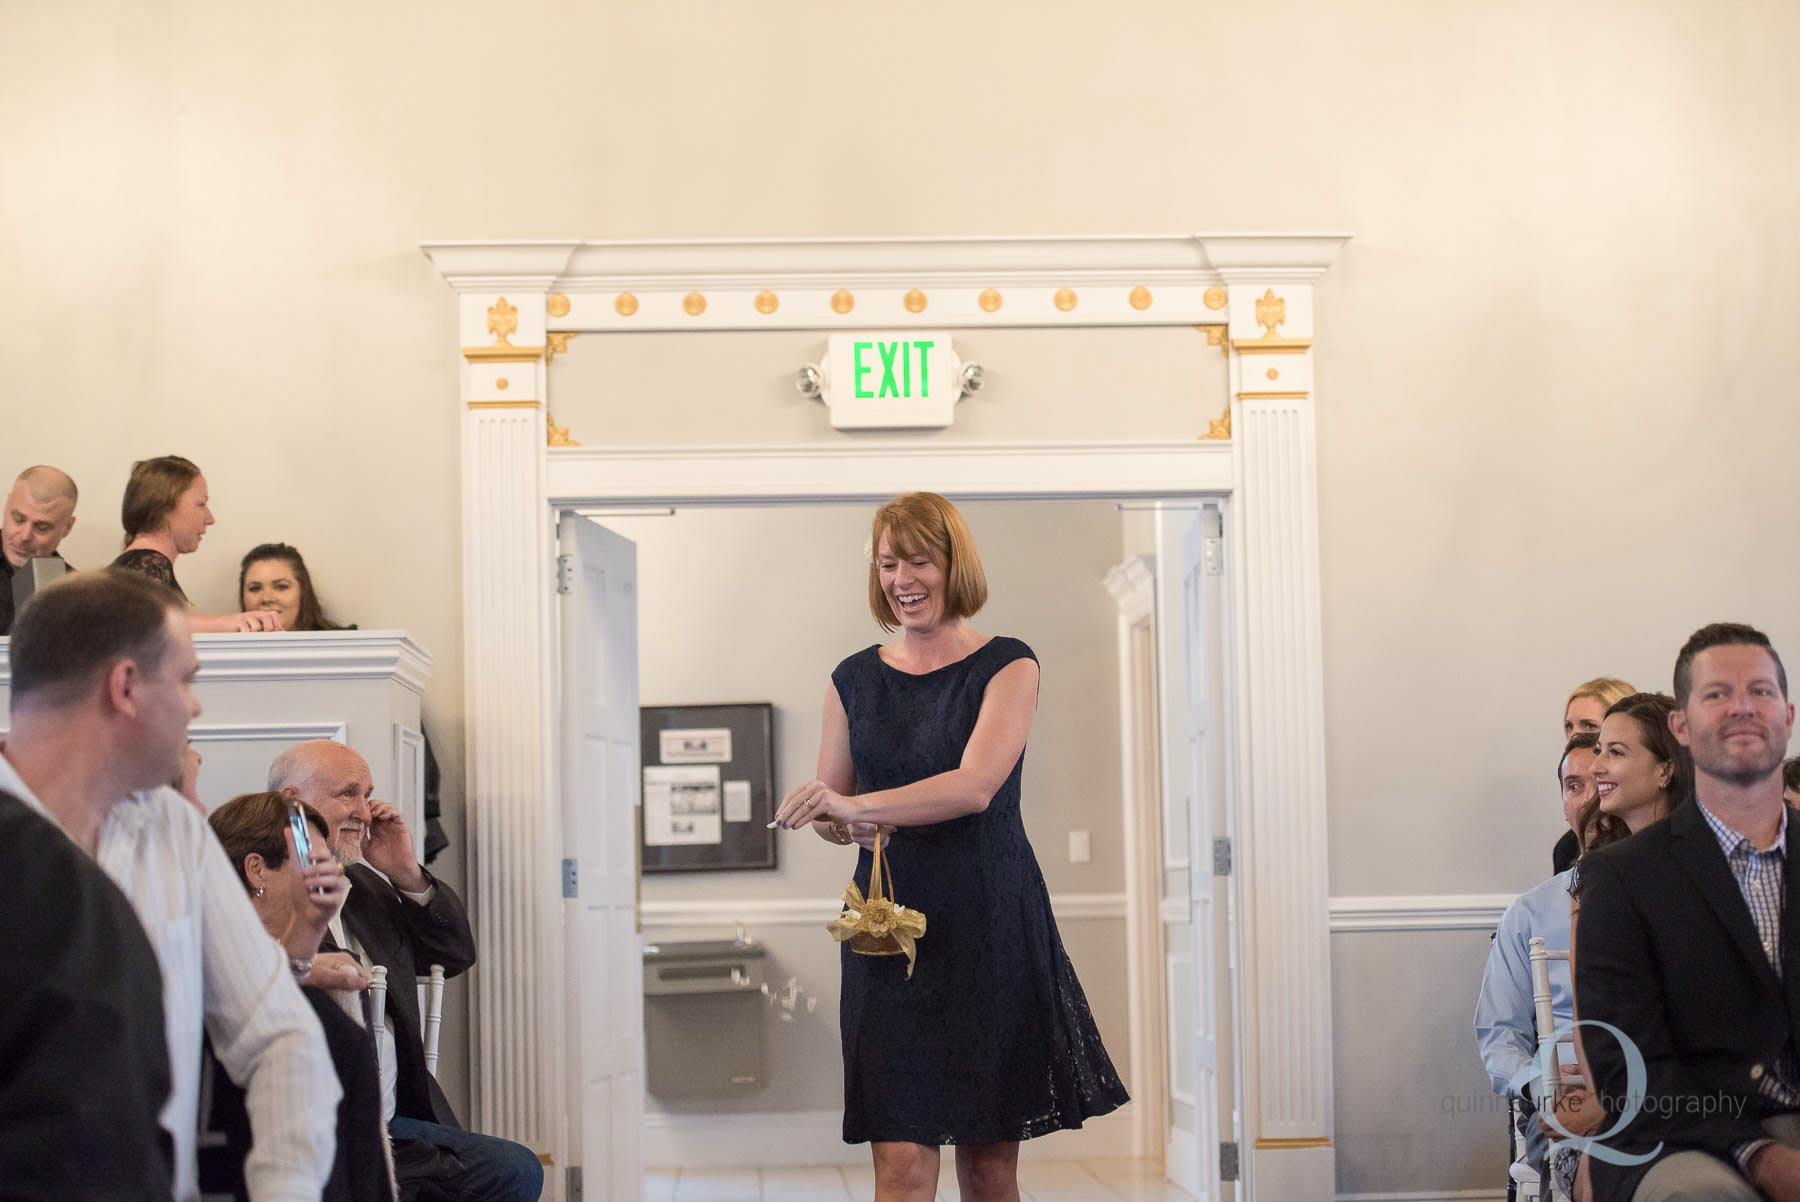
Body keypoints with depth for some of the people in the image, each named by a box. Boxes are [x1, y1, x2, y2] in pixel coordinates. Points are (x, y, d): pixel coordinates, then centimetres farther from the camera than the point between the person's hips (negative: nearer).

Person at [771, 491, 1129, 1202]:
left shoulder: (1007, 666, 0)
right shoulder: (854, 680, 11)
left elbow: (976, 787, -16)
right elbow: (829, 809, 16)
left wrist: (859, 806, -28)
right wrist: (842, 827, -8)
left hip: (993, 930, -2)